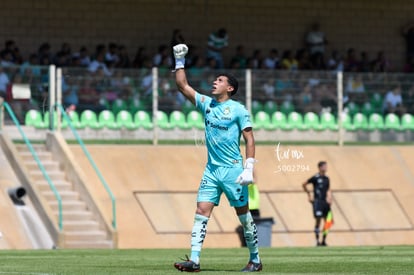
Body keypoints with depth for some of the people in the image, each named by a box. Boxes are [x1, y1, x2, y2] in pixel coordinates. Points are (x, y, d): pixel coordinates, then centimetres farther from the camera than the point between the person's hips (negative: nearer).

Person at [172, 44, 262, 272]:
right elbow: (183, 86, 11)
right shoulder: (206, 104, 10)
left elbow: (249, 139, -8)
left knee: (244, 215, 3)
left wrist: (249, 168, -15)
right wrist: (180, 62, 2)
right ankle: (194, 260, -12)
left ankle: (255, 260, 14)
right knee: (201, 211, -7)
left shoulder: (238, 109, -5)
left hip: (232, 169, -5)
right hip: (211, 170, 5)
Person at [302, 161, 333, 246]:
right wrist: (309, 194, 2)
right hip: (318, 201, -6)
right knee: (318, 220, -7)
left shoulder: (326, 179, 12)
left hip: (325, 202, 6)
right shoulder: (315, 178, -6)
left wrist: (329, 198, -1)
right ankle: (317, 241, -1)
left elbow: (328, 190, 16)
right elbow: (304, 184, 1)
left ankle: (324, 240, 11)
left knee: (327, 222, 3)